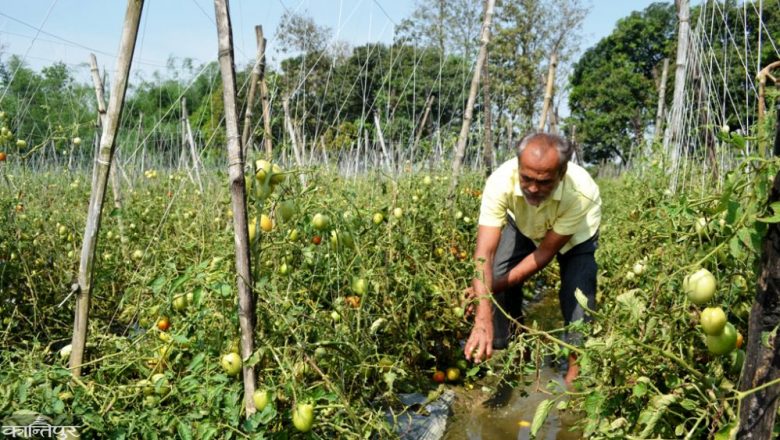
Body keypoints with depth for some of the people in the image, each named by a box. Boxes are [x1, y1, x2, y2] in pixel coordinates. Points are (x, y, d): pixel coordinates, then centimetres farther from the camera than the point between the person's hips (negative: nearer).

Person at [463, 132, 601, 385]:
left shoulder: (581, 192, -42)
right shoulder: (501, 182, -41)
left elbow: (546, 252, -29)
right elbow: (484, 252, -44)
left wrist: (495, 288, -31)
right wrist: (483, 320, -53)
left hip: (576, 232, -1)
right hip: (523, 225, 2)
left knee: (578, 293, -17)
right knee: (497, 277, -14)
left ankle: (576, 367, 6)